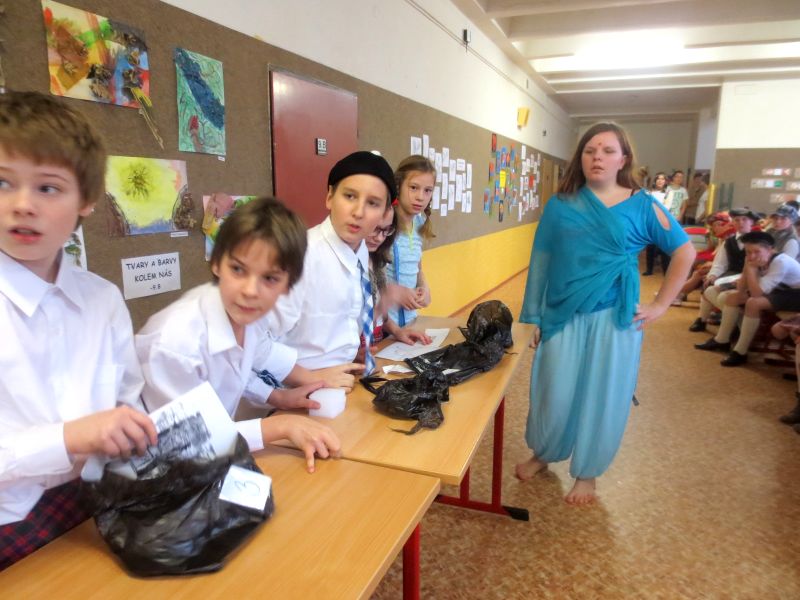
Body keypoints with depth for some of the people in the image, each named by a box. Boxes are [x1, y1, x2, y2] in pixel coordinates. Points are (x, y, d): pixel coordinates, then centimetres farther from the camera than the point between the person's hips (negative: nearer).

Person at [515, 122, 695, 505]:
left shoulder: (641, 205, -1)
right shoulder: (560, 204, 2)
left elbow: (684, 251, 6)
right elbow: (540, 260, 4)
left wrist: (660, 305, 1)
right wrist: (534, 316, 2)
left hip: (614, 317, -1)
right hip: (563, 315, 1)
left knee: (601, 396, 8)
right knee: (555, 392, 7)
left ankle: (587, 472, 28)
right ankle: (543, 454, 34)